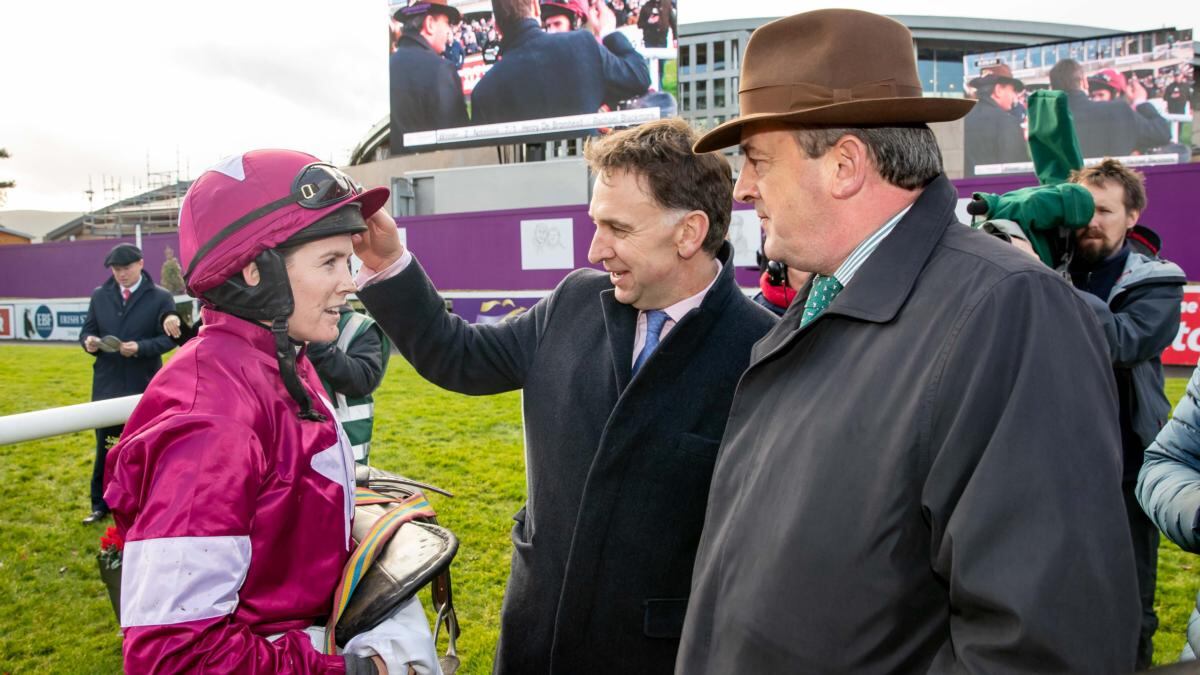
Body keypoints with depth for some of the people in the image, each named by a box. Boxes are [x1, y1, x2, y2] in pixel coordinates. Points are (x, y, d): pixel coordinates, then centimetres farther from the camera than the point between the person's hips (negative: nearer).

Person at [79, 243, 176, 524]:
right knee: (105, 448, 11)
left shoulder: (161, 297, -4)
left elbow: (168, 338, -7)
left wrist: (140, 347, -23)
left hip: (144, 387, -3)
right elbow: (87, 330, 10)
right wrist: (88, 341, -13)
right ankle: (100, 504, 23)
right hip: (106, 385, 3)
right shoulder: (99, 295, 7)